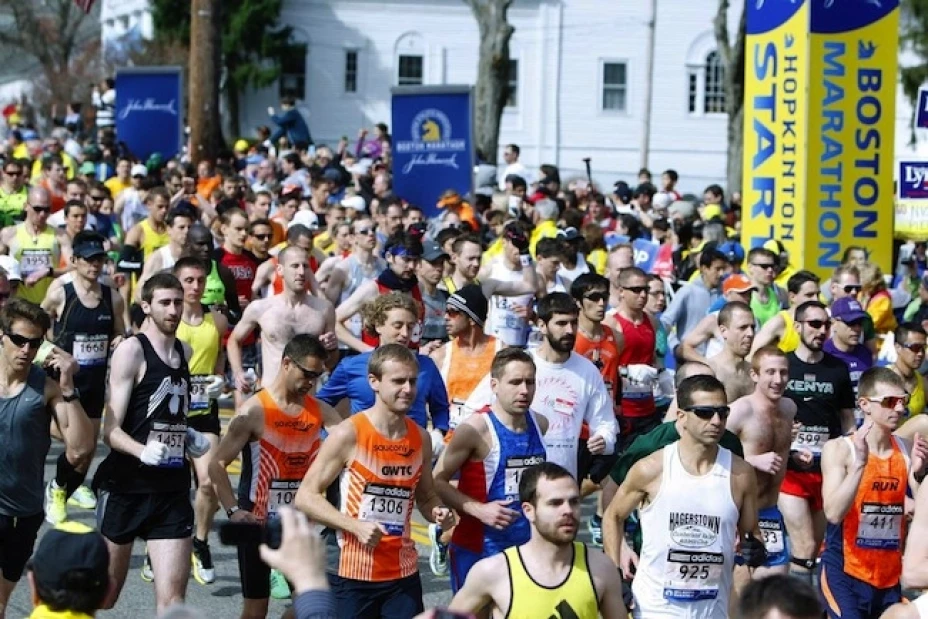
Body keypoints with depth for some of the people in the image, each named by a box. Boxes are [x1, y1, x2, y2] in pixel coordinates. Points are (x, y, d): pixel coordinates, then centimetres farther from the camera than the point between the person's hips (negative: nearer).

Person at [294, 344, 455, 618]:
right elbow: (306, 496, -10)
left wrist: (437, 512, -4)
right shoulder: (349, 434, -11)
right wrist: (356, 526, -21)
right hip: (353, 574, -5)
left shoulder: (421, 439, 5)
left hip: (404, 573, 5)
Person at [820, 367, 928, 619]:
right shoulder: (839, 449, -9)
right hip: (846, 574, -4)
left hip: (891, 577, 5)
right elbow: (834, 513, -21)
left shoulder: (907, 450, 2)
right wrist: (859, 463, -31)